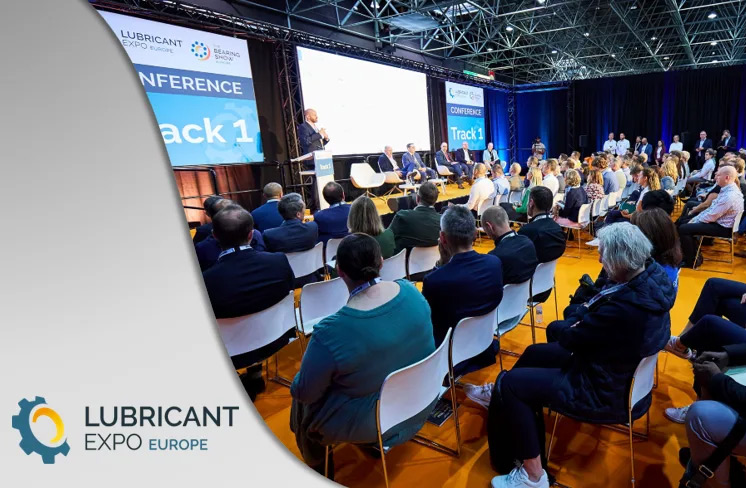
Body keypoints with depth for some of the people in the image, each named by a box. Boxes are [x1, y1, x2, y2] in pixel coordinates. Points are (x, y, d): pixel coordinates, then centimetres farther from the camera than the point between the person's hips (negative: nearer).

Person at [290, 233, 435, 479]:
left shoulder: (330, 332, -33)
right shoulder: (410, 291, -16)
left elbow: (305, 392, -18)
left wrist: (297, 385, 5)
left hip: (369, 422, -5)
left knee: (300, 403, 23)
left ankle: (320, 471, 44)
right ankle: (377, 442, 44)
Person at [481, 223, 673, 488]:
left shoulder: (625, 308, -36)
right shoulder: (653, 274, -8)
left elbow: (569, 338, -20)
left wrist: (579, 312, -3)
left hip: (608, 392, -10)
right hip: (625, 373, 10)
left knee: (509, 383, -6)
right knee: (535, 352, 20)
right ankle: (501, 396, 41)